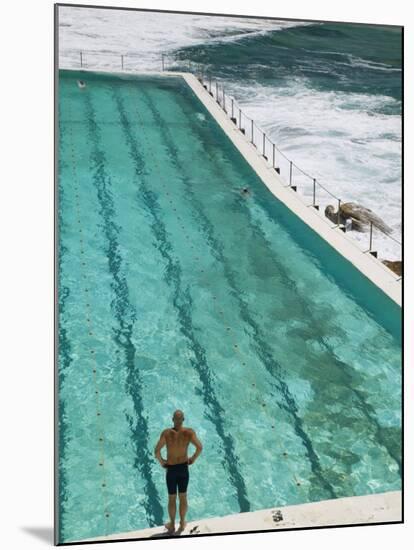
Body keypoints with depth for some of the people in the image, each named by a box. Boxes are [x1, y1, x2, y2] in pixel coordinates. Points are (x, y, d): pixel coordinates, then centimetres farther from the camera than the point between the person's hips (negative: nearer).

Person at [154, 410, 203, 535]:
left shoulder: (166, 433, -19)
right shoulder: (189, 432, -15)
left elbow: (157, 451, -26)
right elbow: (200, 447, -22)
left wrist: (161, 461, -8)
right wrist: (193, 459, -4)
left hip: (171, 469, -1)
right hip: (184, 468, 1)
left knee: (172, 498, 16)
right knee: (183, 497, 19)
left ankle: (172, 525, 33)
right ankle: (182, 523, 35)